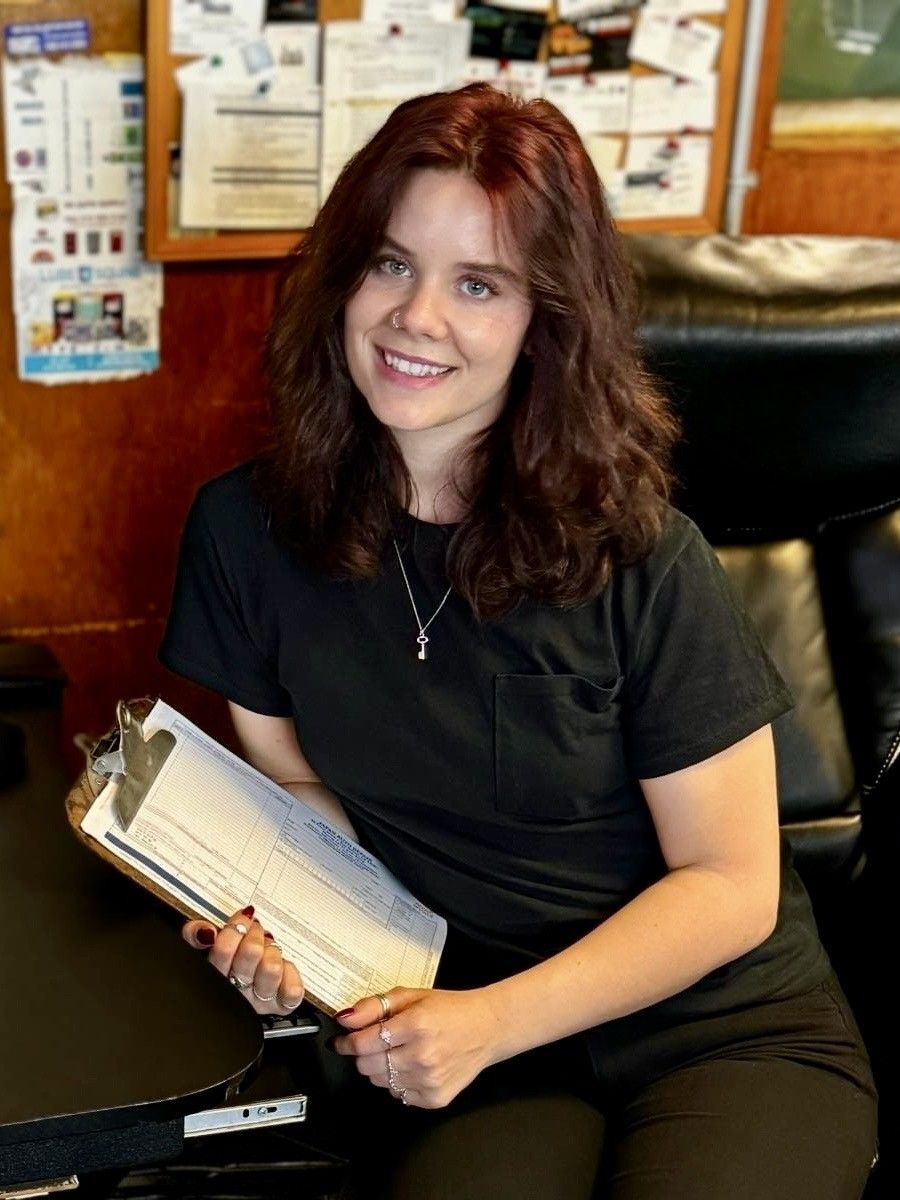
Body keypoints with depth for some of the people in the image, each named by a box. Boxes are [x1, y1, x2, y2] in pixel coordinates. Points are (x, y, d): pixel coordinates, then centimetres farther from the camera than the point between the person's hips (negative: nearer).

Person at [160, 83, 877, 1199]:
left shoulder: (637, 558, -14)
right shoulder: (243, 529, -5)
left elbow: (731, 886, -9)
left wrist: (490, 1022, -17)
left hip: (725, 1033, -1)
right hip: (452, 1031, 1)